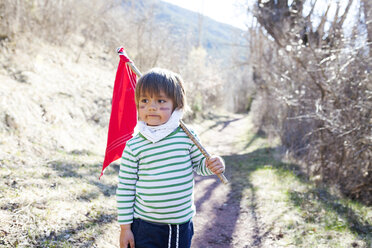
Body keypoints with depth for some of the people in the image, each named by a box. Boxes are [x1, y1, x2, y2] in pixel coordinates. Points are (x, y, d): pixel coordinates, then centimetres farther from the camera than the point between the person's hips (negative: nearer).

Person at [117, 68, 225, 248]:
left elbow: (199, 163, 10)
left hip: (182, 225, 2)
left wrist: (212, 165, -13)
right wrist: (125, 227, -2)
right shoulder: (133, 146, -10)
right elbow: (125, 188, -4)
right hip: (145, 227, -2)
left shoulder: (187, 136, -6)